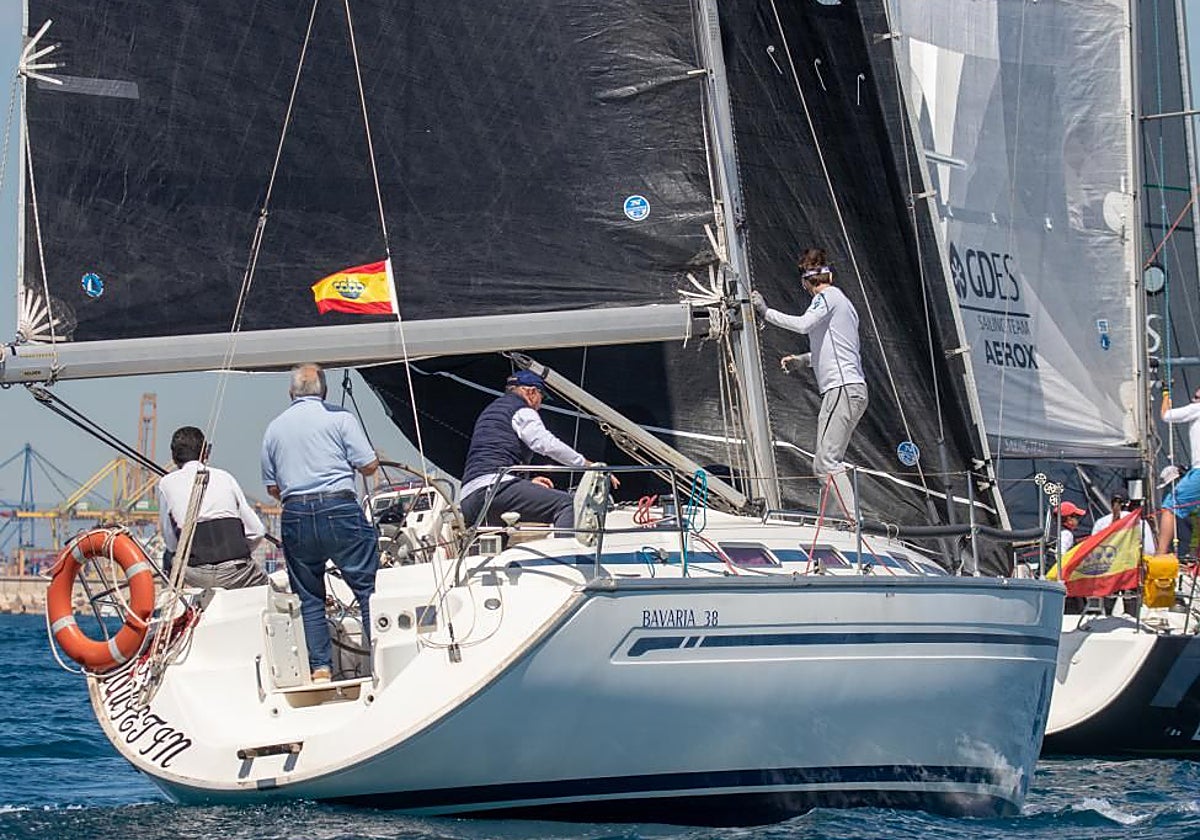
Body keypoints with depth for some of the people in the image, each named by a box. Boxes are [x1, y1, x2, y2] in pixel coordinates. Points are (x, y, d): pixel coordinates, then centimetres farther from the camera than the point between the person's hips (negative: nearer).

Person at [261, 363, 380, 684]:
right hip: (339, 509, -3)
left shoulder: (274, 428, 13)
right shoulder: (339, 417, 1)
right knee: (368, 585, 2)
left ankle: (319, 667, 5)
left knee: (309, 597, 10)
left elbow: (271, 486, 16)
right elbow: (369, 466, -2)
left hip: (294, 516, 3)